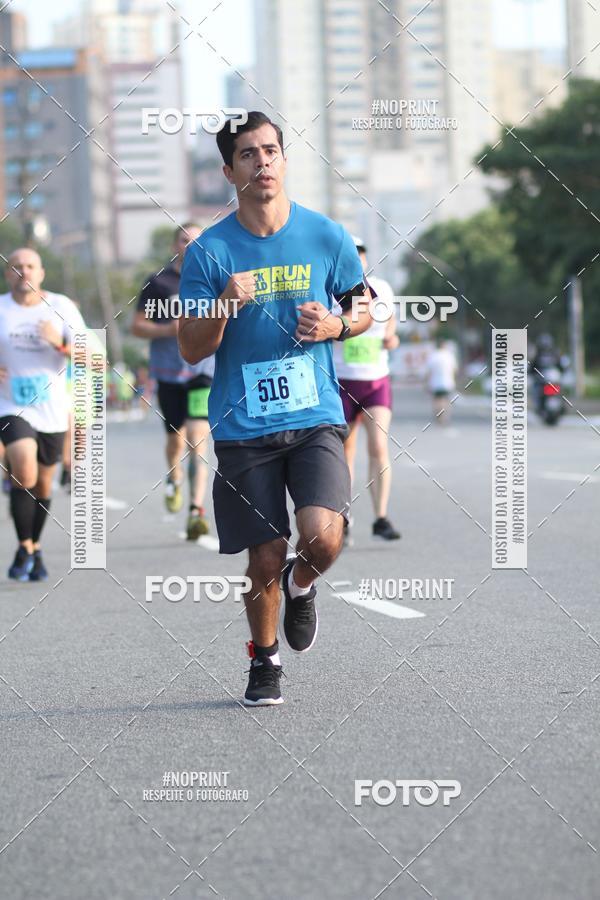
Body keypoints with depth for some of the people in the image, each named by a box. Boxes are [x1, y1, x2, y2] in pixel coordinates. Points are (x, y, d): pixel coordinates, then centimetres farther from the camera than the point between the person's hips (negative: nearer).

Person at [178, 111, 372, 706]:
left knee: (322, 539, -19)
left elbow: (364, 309, 15)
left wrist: (335, 326, -7)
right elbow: (191, 350, -2)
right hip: (243, 427, 0)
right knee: (264, 560, 3)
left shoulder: (326, 237, 1)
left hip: (315, 417, 0)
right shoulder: (209, 251, -3)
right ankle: (264, 659, 30)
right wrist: (225, 306, -21)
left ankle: (300, 585, 18)